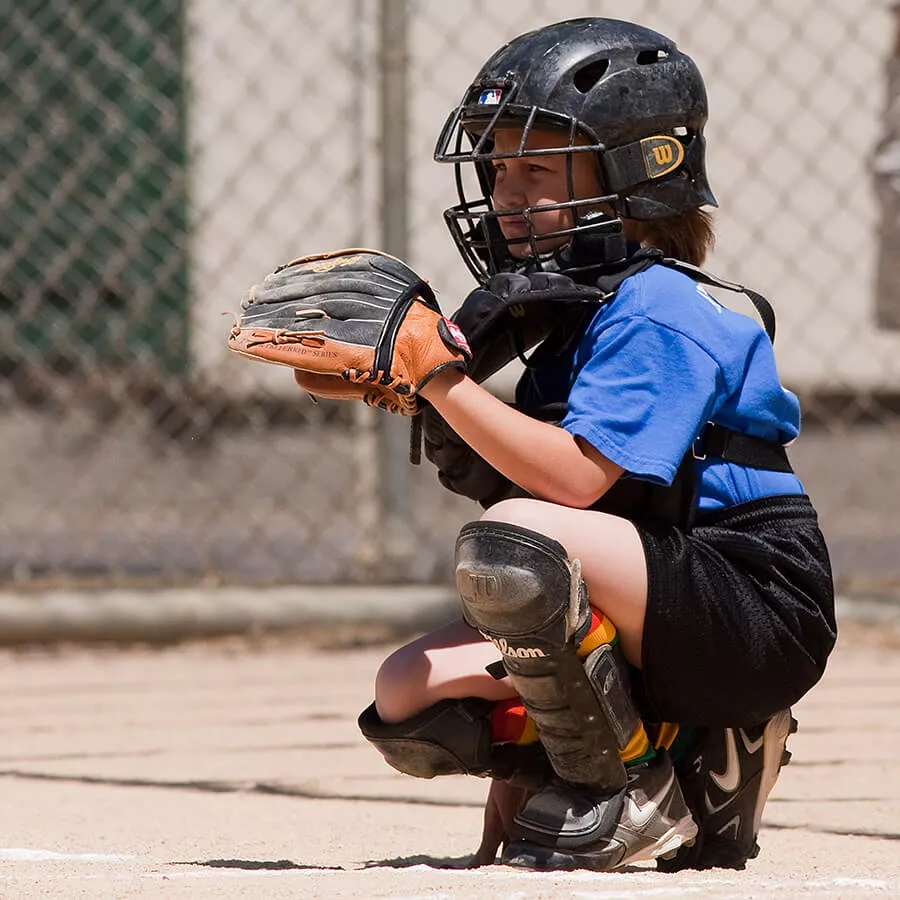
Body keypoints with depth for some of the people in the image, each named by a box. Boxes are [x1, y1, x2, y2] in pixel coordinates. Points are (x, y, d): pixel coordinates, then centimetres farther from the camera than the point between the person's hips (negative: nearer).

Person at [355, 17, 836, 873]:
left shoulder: (658, 310, -13)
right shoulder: (566, 317, 15)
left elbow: (577, 479, -25)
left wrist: (440, 377, -23)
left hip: (758, 622, -9)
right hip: (656, 631, 10)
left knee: (513, 542, -33)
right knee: (407, 696, -3)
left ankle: (629, 791, -13)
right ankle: (692, 766, 3)